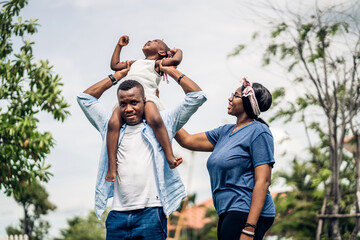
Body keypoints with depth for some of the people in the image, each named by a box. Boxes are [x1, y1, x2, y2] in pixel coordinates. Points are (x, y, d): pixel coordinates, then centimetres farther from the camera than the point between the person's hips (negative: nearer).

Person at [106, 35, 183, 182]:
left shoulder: (157, 64, 24)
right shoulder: (135, 63, 43)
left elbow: (175, 60, 6)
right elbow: (115, 65, 49)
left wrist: (177, 51, 27)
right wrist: (119, 46, 51)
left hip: (147, 96, -4)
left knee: (154, 119, -39)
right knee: (113, 122, -29)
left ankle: (170, 157, -39)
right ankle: (112, 169, -35)